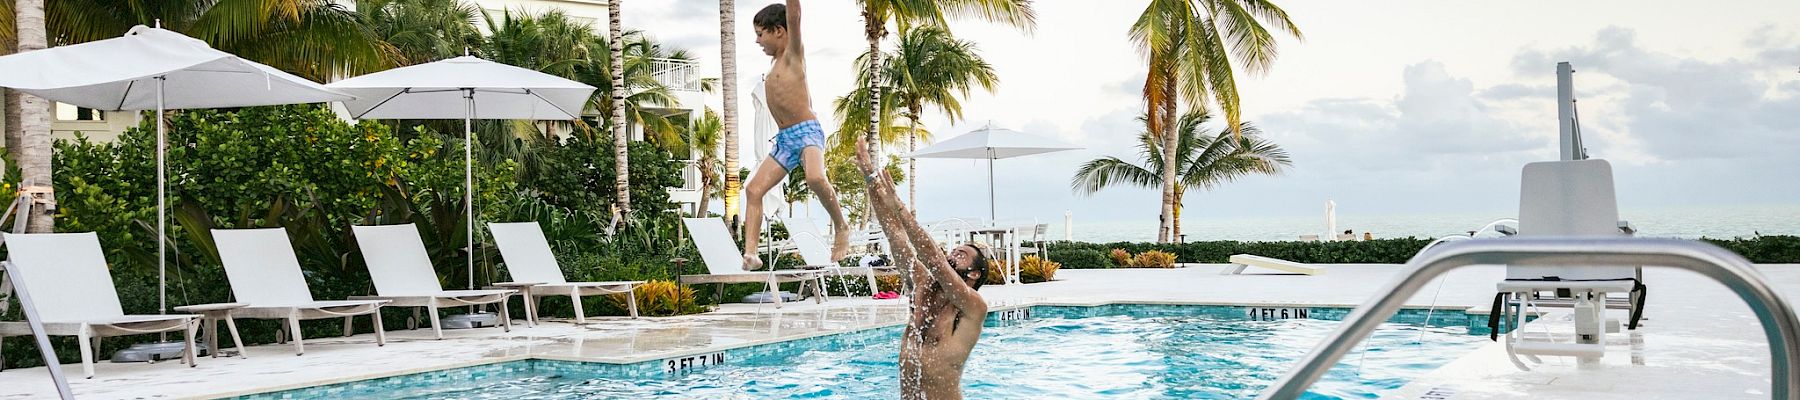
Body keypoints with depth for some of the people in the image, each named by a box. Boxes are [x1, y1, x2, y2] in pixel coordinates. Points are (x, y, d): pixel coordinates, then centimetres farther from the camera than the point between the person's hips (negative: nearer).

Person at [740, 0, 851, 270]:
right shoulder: (777, 63, 20)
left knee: (815, 178, -34)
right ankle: (750, 254, -10)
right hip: (784, 140, 9)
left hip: (806, 132, -9)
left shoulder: (794, 53, -1)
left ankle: (841, 227, -11)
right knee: (754, 189, -4)